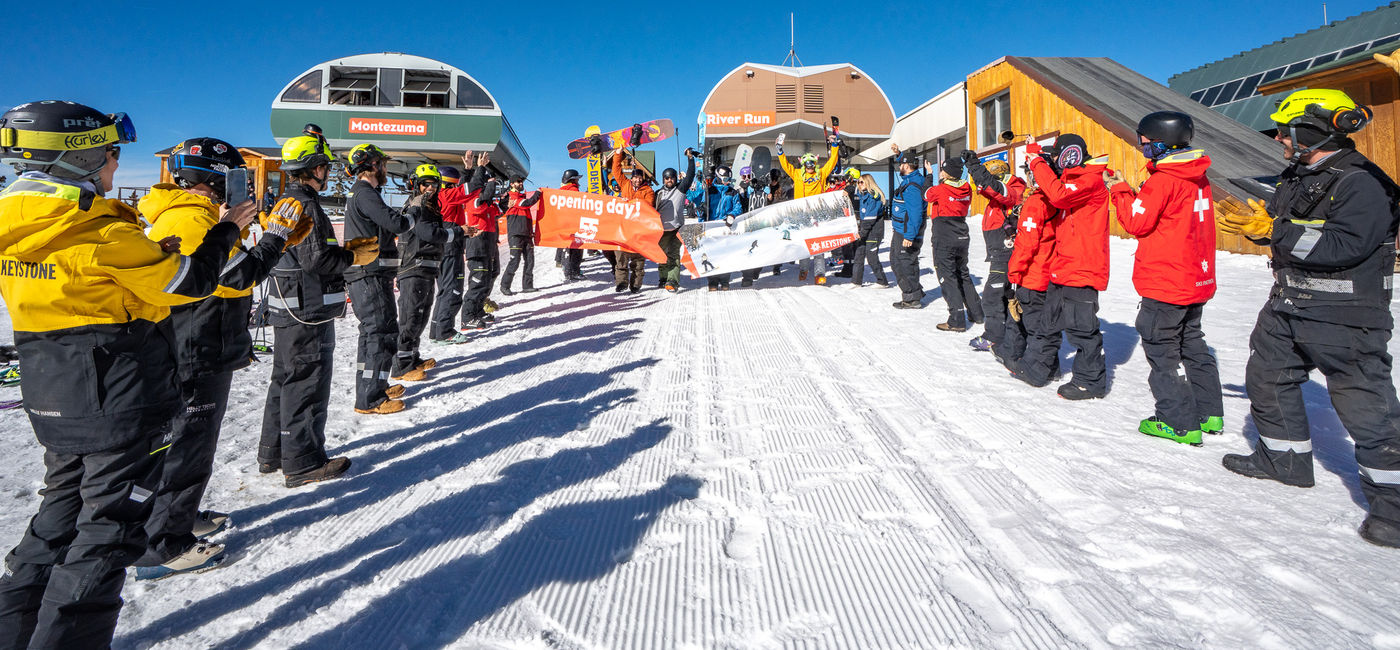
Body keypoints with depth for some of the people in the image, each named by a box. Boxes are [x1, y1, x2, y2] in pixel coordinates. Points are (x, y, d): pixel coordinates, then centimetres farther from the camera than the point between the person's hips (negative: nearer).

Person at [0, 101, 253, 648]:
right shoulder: (103, 234, -21)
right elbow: (190, 282, -14)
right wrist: (226, 230, 0)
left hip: (52, 398, 8)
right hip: (122, 402, -8)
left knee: (63, 506, 23)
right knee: (111, 525, 3)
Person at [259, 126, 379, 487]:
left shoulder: (284, 203, 15)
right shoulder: (305, 205, -16)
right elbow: (316, 259, -22)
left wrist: (346, 247, 12)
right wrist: (354, 257, -8)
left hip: (288, 308, 10)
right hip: (308, 311, -10)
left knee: (286, 378, 19)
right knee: (307, 383, -2)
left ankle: (274, 452, 30)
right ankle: (302, 462, 7)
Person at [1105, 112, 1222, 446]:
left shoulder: (1163, 179, -18)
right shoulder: (1198, 177, 10)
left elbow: (1137, 222, -14)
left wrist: (1119, 189, -3)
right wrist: (1139, 194, 7)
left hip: (1165, 282, -9)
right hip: (1196, 280, 9)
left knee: (1161, 349, 0)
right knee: (1192, 343, 20)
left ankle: (1179, 423, 4)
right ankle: (1208, 413, 27)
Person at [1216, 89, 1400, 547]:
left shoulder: (1362, 183, -17)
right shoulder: (1296, 178, 11)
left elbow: (1345, 244, -28)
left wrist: (1274, 230, -26)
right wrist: (1254, 223, 3)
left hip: (1344, 318, -9)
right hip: (1288, 307, 9)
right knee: (1267, 380, 17)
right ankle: (1285, 460, 34)